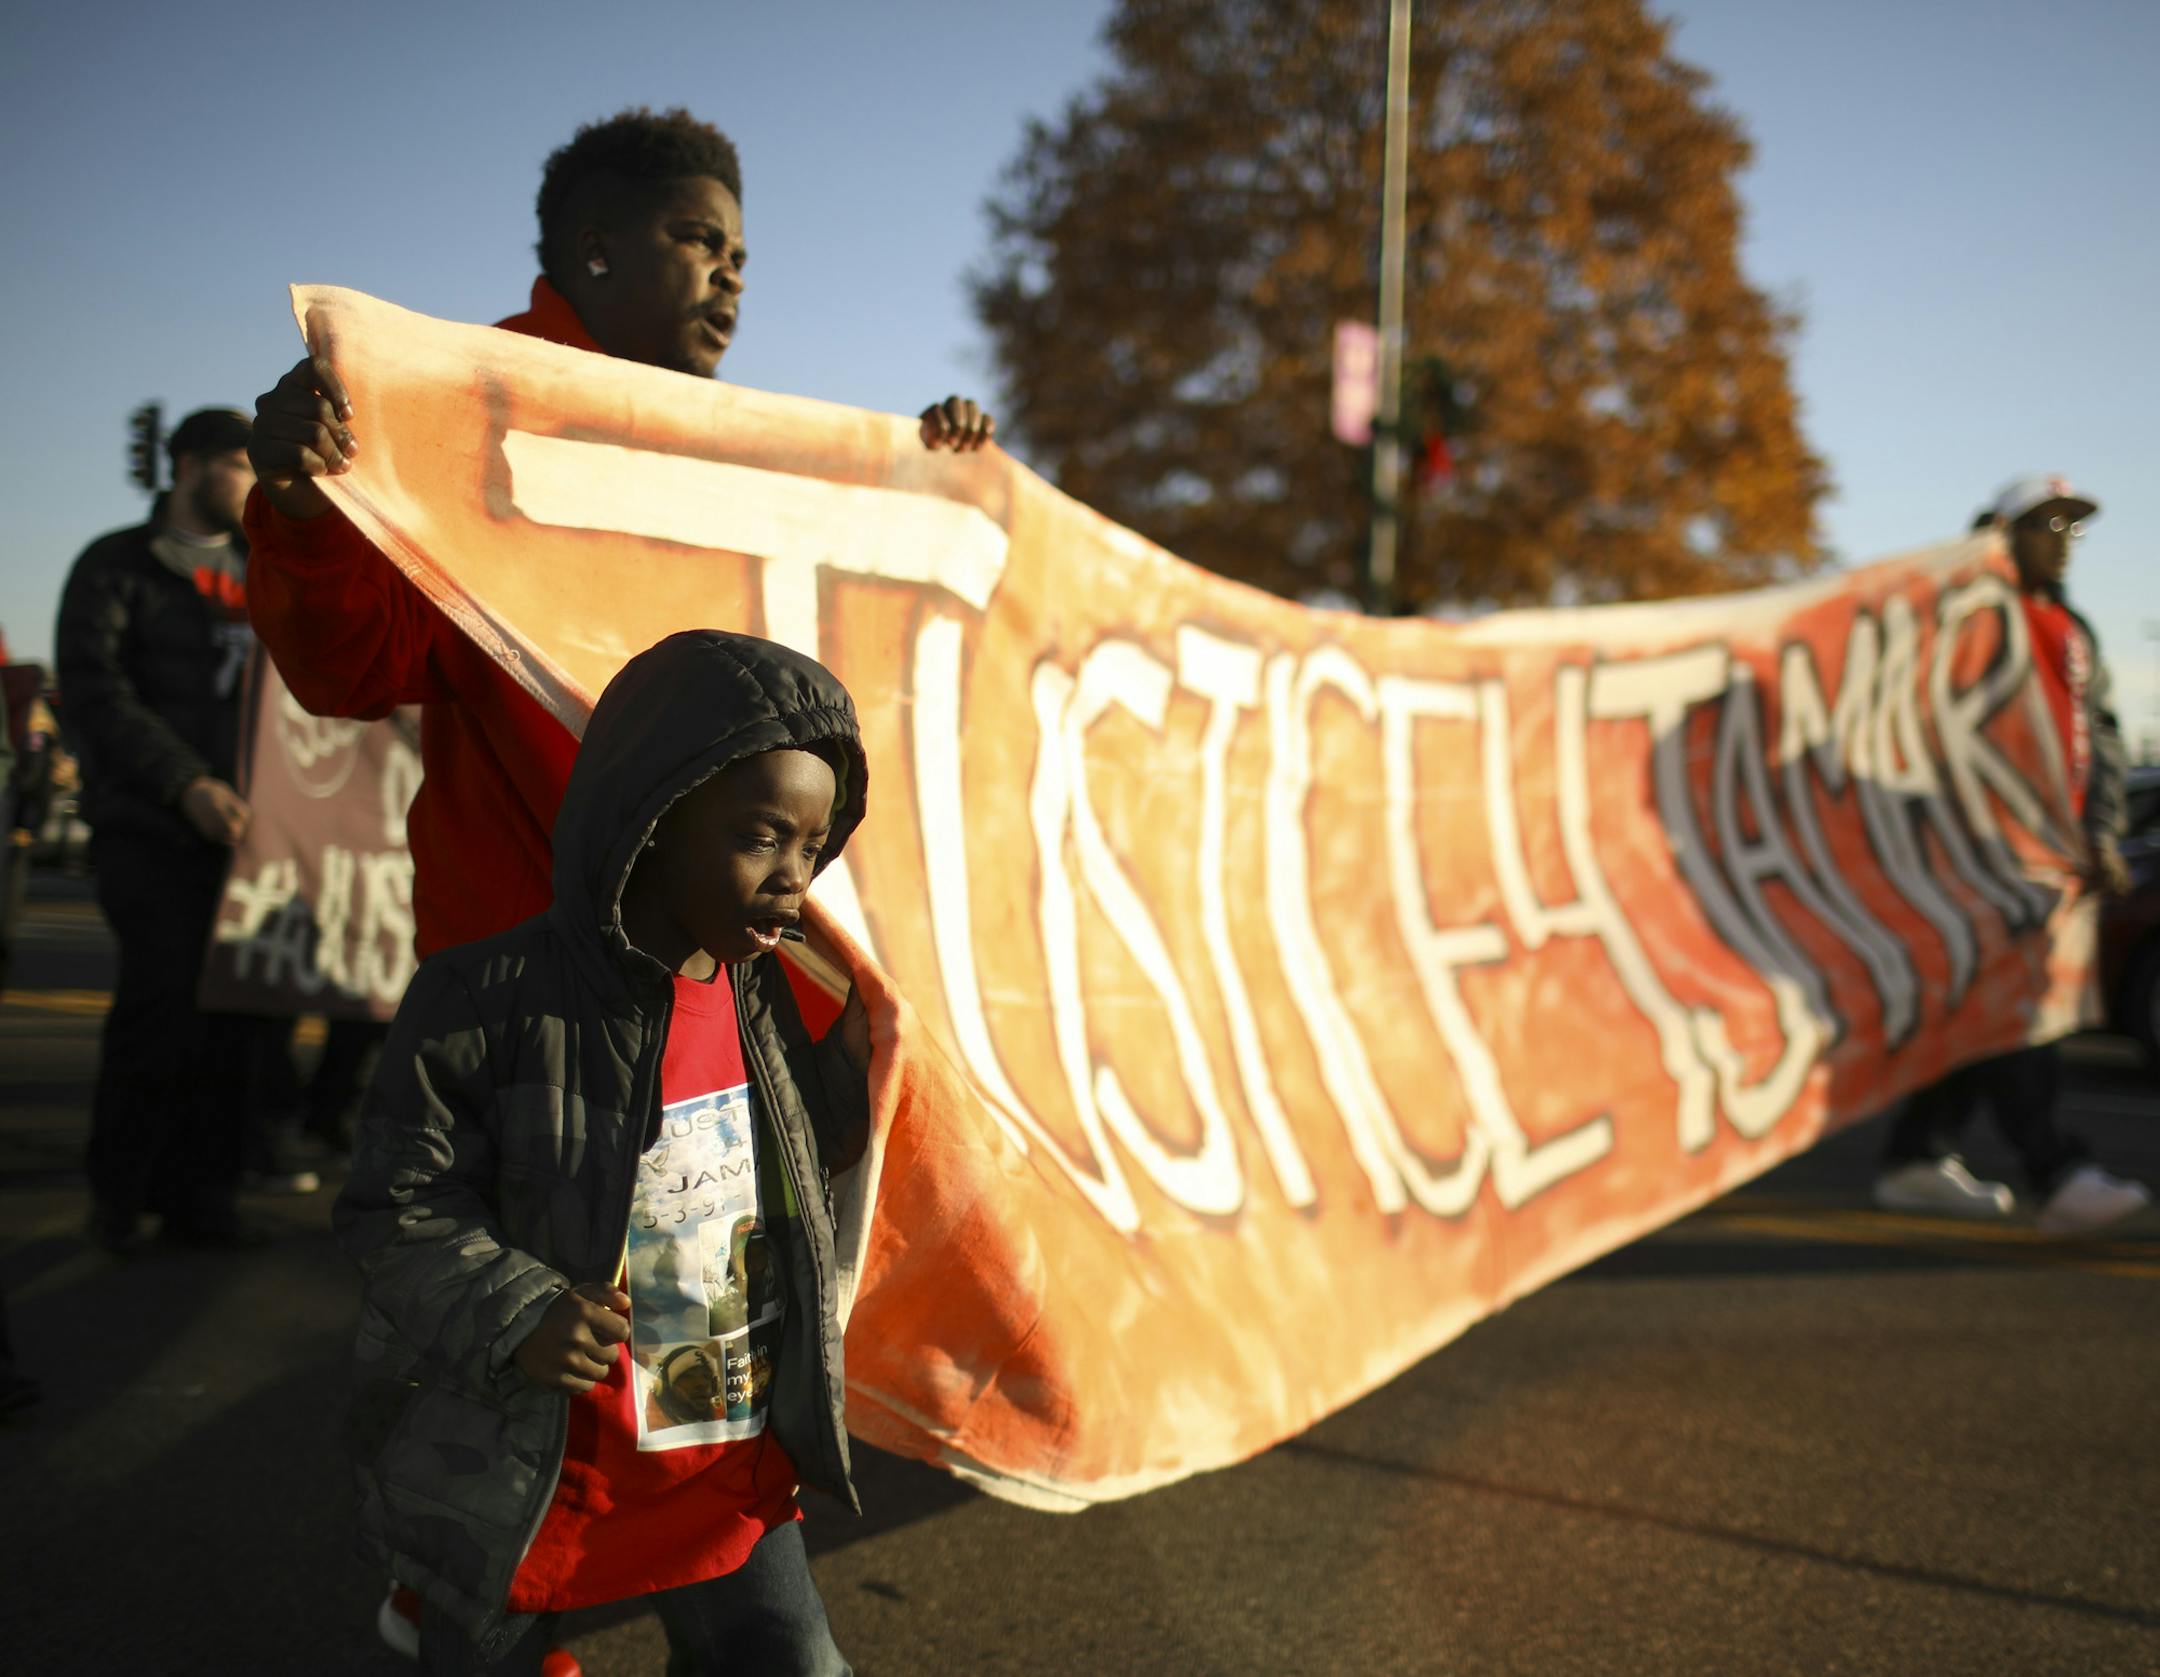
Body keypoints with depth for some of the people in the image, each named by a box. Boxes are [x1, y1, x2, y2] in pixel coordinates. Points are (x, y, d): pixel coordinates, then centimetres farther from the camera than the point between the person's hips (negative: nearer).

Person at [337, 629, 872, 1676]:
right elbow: (394, 1208, -16)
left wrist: (848, 1072, 0)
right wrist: (510, 1312, -30)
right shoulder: (486, 1002, -18)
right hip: (522, 1482, -4)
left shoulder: (762, 1000, 1)